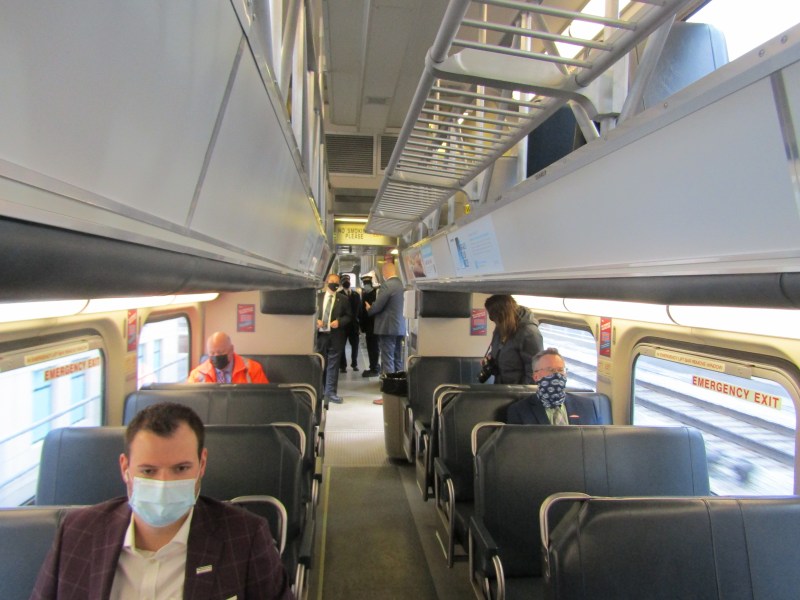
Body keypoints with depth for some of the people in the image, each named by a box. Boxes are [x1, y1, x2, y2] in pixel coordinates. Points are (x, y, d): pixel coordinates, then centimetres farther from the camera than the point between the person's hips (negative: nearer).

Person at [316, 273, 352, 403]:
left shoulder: (343, 299, 4)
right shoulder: (318, 297, 9)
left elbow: (348, 316, 3)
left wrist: (339, 321, -14)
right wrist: (316, 320, -8)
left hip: (335, 336, -2)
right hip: (320, 334, 2)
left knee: (333, 364, 0)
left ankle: (331, 392, 4)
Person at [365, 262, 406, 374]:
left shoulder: (387, 285, -16)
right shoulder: (402, 285, 7)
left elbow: (377, 306, -15)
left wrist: (369, 309, 6)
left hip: (388, 327, -8)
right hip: (400, 327, 8)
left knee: (388, 360, -4)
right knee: (398, 360, 14)